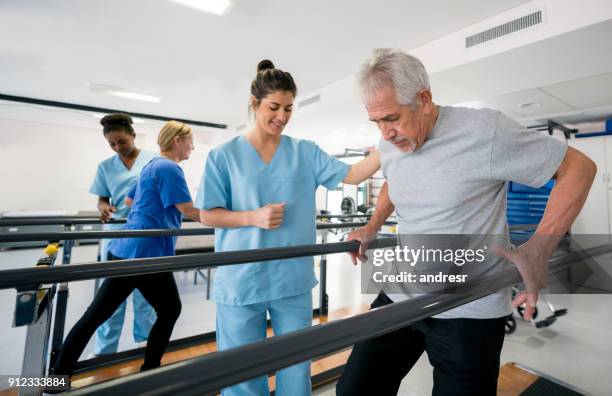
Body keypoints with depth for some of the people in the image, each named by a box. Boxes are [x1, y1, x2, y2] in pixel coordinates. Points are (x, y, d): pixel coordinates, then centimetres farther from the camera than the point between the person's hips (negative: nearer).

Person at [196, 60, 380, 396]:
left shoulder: (305, 152, 4)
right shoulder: (224, 156, -1)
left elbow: (351, 175, -3)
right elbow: (208, 215, -2)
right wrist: (253, 218, -16)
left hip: (294, 280, 2)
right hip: (241, 282, -1)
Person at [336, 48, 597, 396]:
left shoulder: (485, 131, -17)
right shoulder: (390, 143, 2)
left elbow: (579, 167, -7)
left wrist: (539, 247, -21)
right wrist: (373, 228, 11)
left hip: (468, 313, -5)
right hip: (399, 299, 6)